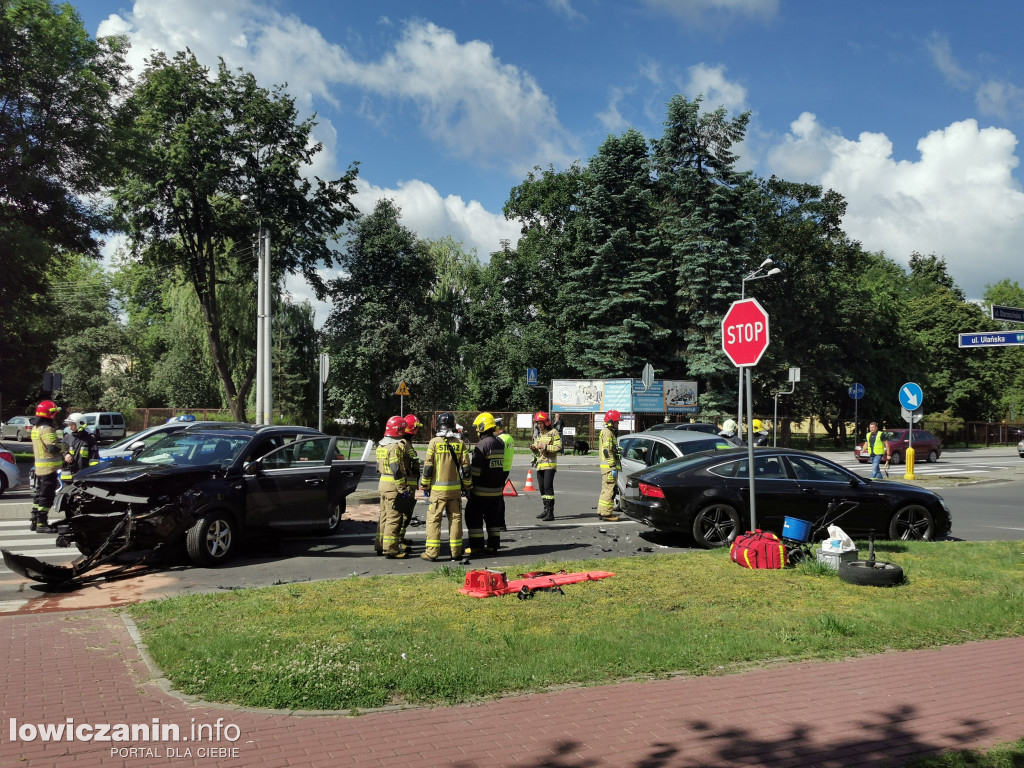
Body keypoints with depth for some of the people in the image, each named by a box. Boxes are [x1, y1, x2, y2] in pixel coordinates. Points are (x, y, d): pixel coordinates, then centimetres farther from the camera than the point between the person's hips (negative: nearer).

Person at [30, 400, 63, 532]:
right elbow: (53, 448, -26)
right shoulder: (47, 429, -18)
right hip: (49, 468, -10)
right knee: (46, 496, -6)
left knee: (39, 494, 17)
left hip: (39, 467, 10)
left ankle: (35, 521, 23)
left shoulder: (35, 428, 14)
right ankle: (42, 524, -4)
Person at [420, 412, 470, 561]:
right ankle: (456, 551, 13)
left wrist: (425, 486, 5)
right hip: (455, 488, 2)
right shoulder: (460, 443, 2)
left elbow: (428, 466, -5)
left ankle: (432, 552, 1)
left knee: (433, 519, 2)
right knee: (455, 518, 10)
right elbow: (465, 467, 3)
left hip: (438, 488, -2)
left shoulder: (434, 442, -5)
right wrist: (467, 486, 12)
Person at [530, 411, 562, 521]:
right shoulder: (538, 434, 19)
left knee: (548, 487, -15)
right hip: (540, 464, 8)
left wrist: (545, 447, -20)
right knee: (541, 488, 10)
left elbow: (558, 447, -13)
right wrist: (534, 448, 3)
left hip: (550, 464, -8)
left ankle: (550, 513, -15)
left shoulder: (553, 432, -5)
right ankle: (546, 510, 20)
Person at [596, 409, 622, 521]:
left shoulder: (610, 433, 22)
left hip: (609, 467, 11)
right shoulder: (607, 433, -12)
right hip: (609, 467, -11)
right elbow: (607, 451, -20)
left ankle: (601, 512, 21)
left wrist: (615, 466, 26)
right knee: (609, 489, -10)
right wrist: (613, 467, -23)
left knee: (606, 489, 15)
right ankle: (606, 513, -10)